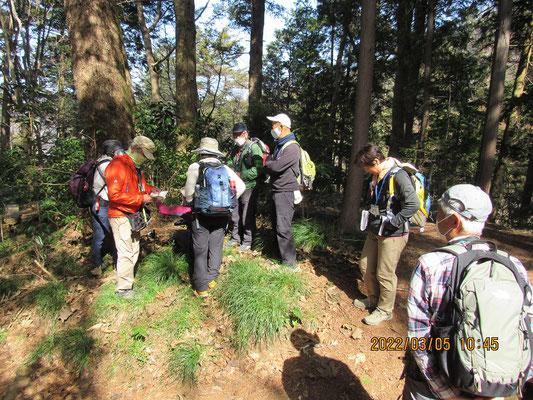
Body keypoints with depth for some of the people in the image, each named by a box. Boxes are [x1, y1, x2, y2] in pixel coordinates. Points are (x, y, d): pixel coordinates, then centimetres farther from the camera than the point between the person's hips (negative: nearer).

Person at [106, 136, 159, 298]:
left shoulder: (137, 167, 14)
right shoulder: (117, 166, -17)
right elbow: (115, 195, -24)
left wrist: (150, 189, 4)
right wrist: (141, 199, -22)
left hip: (133, 216, 10)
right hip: (120, 216, -10)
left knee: (134, 251, 17)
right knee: (126, 253, -5)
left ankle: (125, 279, 31)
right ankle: (123, 288, 8)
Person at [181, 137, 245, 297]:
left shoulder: (195, 167, -5)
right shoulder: (224, 168, 4)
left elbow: (189, 192, -10)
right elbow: (241, 186, -1)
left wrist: (190, 202, 11)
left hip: (201, 214, -3)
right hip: (221, 214, 3)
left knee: (200, 250, 7)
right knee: (216, 247, 15)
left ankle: (201, 287, 12)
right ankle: (212, 279, 21)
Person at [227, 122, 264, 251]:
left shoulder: (254, 147, -11)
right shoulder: (238, 149, 15)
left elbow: (258, 169, -21)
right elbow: (231, 163, 25)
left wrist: (241, 175, -20)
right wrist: (230, 168, 1)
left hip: (249, 188, -8)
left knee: (247, 217, -1)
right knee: (235, 215, 16)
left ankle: (247, 242, 12)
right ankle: (236, 238, 31)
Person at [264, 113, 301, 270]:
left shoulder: (292, 147, -15)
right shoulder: (277, 145, 16)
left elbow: (277, 166, -23)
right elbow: (267, 166, 17)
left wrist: (268, 165, -3)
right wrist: (270, 167, -4)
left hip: (286, 191, -10)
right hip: (276, 190, 10)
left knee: (283, 227, -10)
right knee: (276, 224, 16)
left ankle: (290, 262, -1)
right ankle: (280, 253, 30)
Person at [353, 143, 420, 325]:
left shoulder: (398, 175, -20)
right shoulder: (377, 176, 8)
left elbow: (413, 204, -29)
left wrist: (392, 224, -24)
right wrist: (369, 220, 14)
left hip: (393, 236, -9)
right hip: (374, 233, 9)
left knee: (385, 274, 3)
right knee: (366, 267, 16)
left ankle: (385, 310, 24)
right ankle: (374, 299, 39)